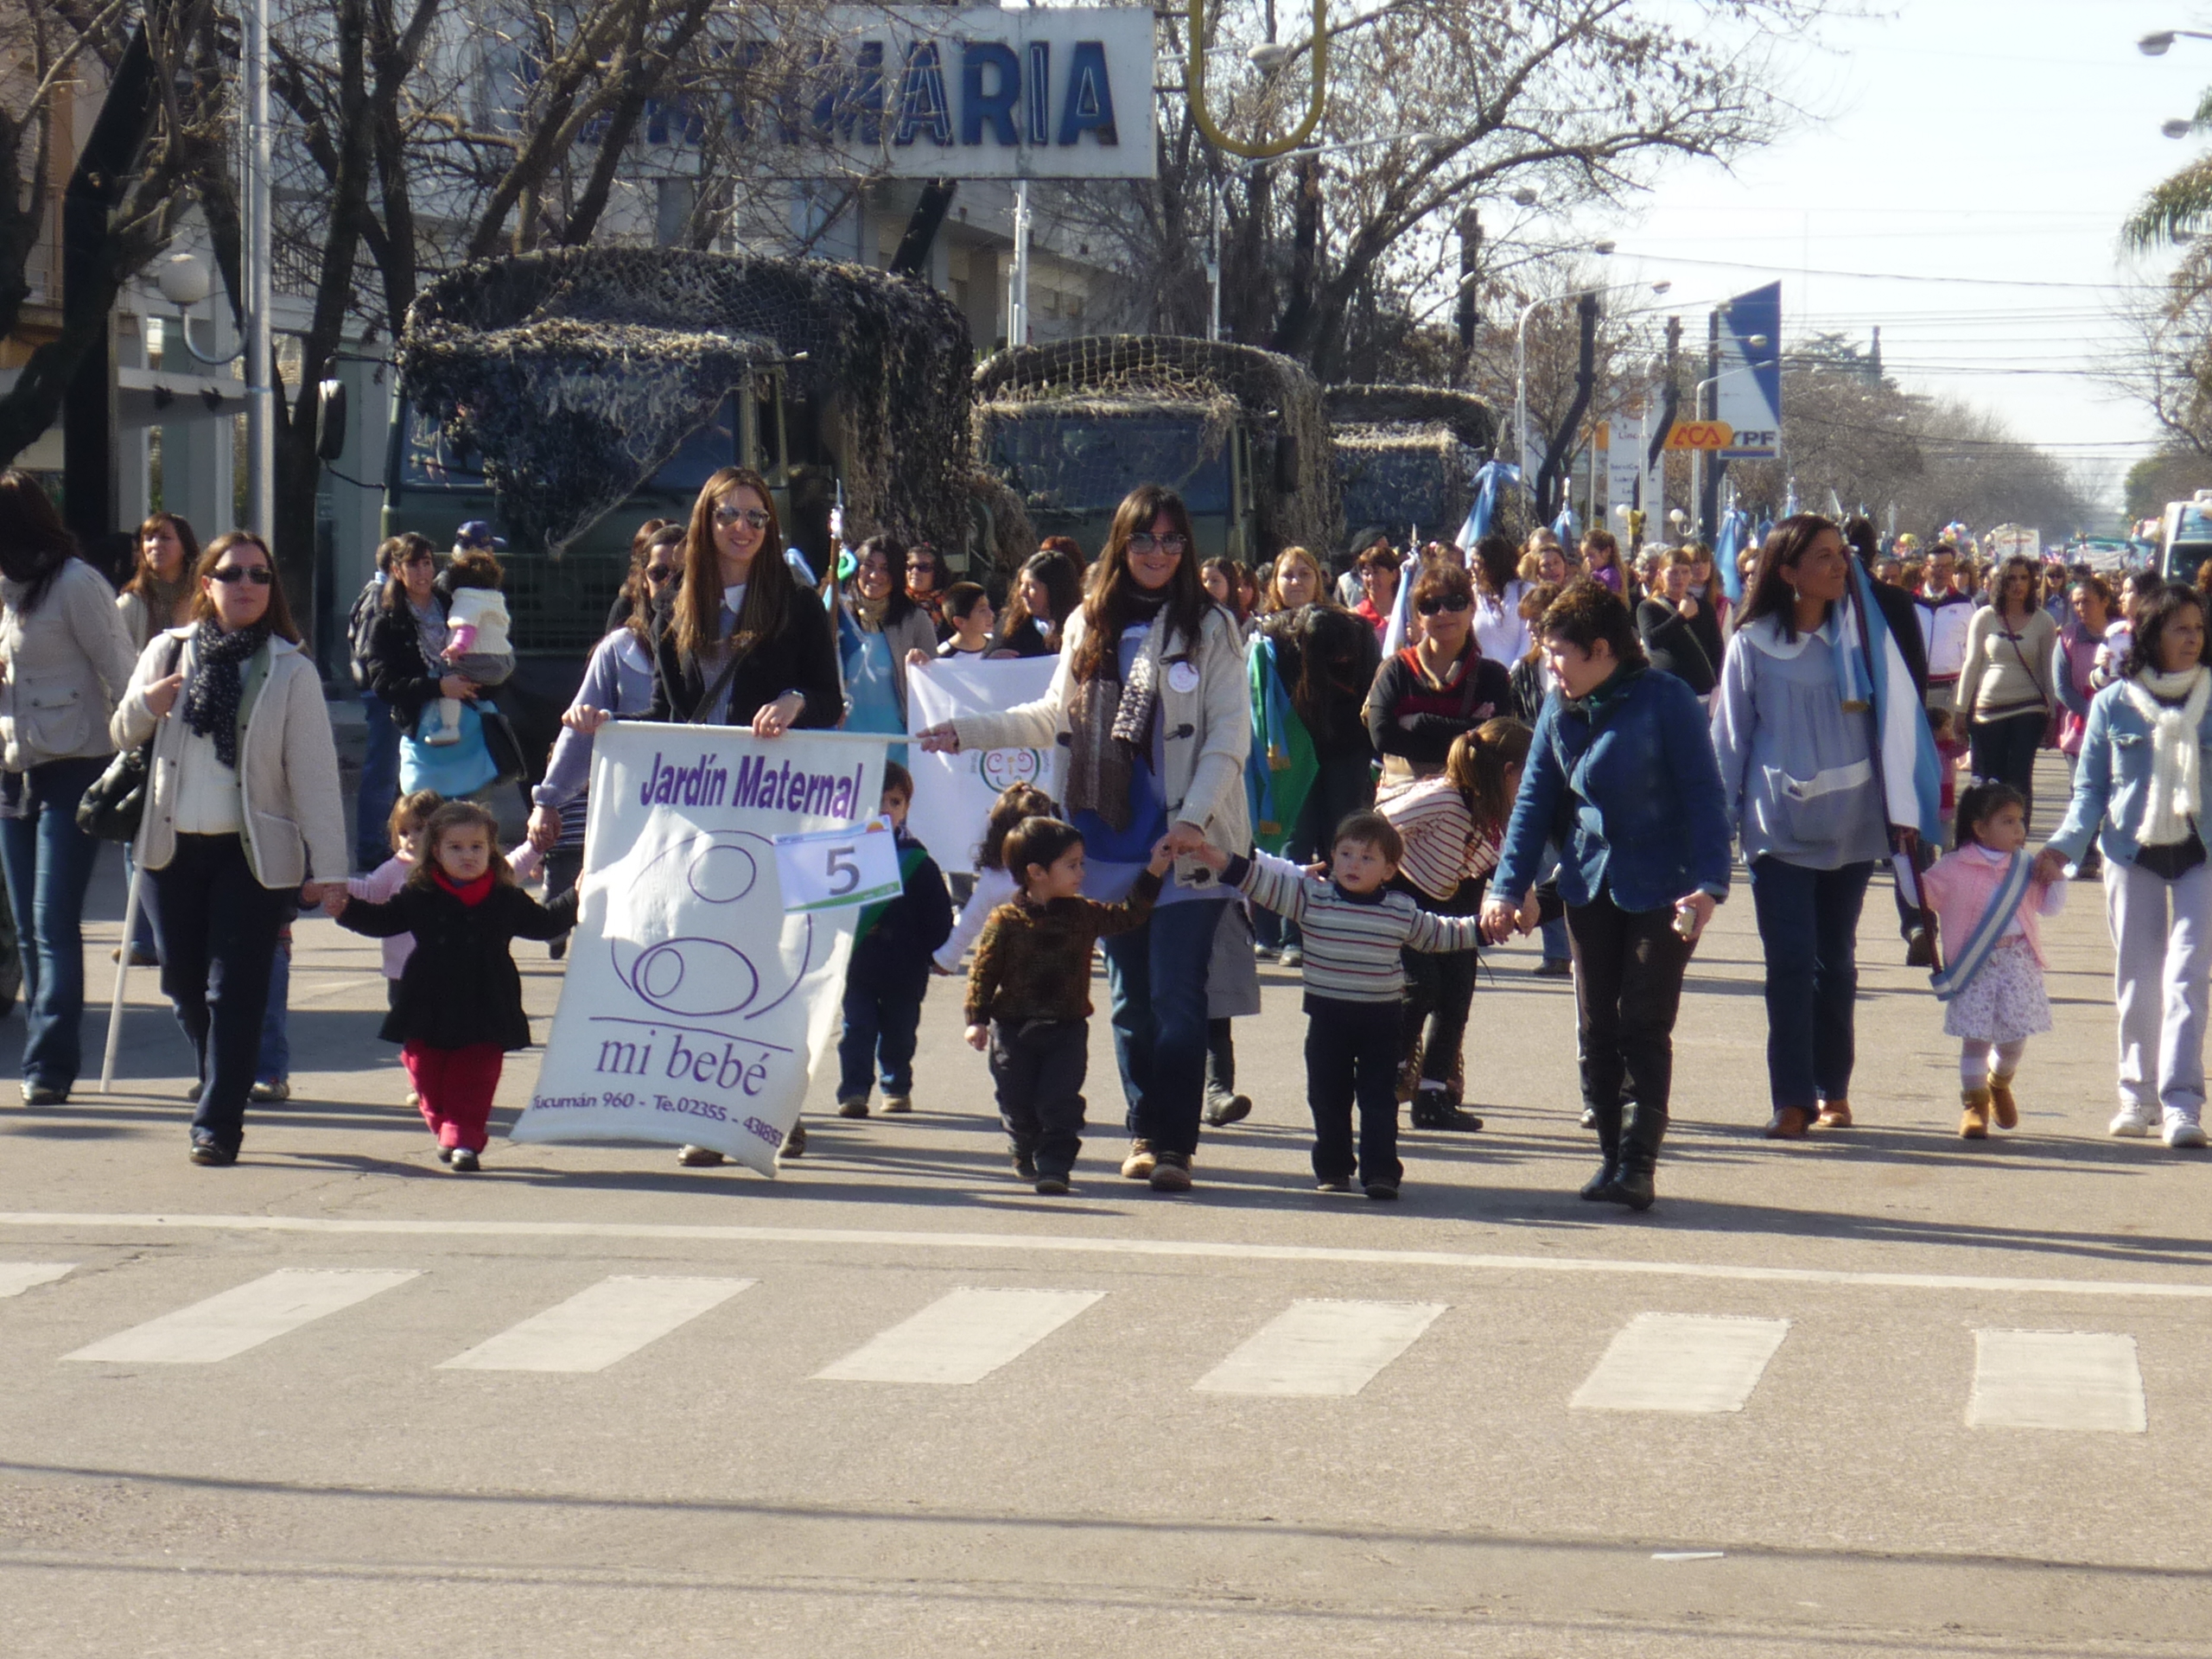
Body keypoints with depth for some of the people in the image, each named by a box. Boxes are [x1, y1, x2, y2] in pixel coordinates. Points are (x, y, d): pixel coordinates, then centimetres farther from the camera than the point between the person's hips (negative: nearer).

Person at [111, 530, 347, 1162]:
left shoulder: (291, 671, -2)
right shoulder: (168, 653, 7)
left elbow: (314, 772, -4)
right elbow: (121, 734, 16)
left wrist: (328, 866, -9)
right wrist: (144, 704, -8)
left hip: (254, 851, -4)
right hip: (175, 848, 4)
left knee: (235, 991, -7)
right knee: (184, 985, 10)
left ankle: (218, 1123, -3)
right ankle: (223, 1085, 31)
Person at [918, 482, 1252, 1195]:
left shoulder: (1209, 629, 1)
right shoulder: (1091, 626, 14)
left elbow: (1229, 736, -4)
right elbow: (1056, 718, 23)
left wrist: (1194, 817, -15)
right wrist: (968, 732, 14)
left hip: (1187, 848, -4)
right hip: (1111, 843, 4)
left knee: (1175, 996, -9)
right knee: (1131, 996, 8)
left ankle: (1172, 1143, -10)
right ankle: (1144, 1130, 15)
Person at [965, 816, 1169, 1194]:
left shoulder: (1084, 915, 3)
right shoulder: (1006, 920, -7)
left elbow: (1127, 916, 10)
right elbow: (983, 970, -4)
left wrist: (1153, 874, 3)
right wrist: (977, 1018, -11)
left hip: (1067, 1030, 2)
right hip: (1013, 1029, -2)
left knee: (1060, 1101, -11)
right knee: (1017, 1102, 5)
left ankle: (1054, 1164, -7)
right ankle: (1025, 1153, 30)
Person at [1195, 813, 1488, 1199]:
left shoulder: (1402, 911, 3)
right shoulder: (1311, 896, -2)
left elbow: (1439, 934, 19)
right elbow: (1265, 881, -7)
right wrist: (1225, 863, -18)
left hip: (1381, 1019, 0)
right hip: (1327, 1017, 0)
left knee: (1379, 1098, -3)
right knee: (1328, 1096, 6)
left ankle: (1381, 1170, -3)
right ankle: (1332, 1168, 19)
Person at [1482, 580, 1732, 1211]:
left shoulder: (1665, 700, -12)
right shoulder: (1559, 712, 4)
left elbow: (1703, 795, -13)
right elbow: (1534, 800, 8)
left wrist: (1709, 882, -22)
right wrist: (1508, 886, 0)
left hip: (1661, 891, -6)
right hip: (1591, 886, 6)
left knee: (1644, 1027, -6)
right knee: (1597, 1028, 8)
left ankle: (1638, 1164, -6)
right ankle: (1611, 1154, 15)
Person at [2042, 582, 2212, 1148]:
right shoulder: (2114, 704, 3)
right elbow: (2090, 789, 7)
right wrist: (2065, 845, -9)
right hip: (2133, 853, 1)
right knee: (2137, 979, 5)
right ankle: (2138, 1094, 19)